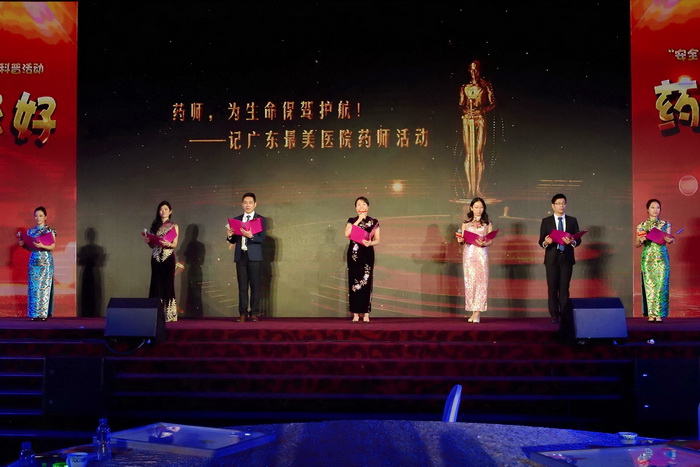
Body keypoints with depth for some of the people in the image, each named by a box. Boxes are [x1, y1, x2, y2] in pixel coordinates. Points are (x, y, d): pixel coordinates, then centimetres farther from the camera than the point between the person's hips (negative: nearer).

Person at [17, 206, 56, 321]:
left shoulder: (50, 231, 0)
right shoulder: (30, 231, 12)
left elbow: (52, 247, -5)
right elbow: (30, 248, 14)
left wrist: (42, 246, -20)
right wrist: (23, 245, -5)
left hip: (46, 261, -4)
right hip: (34, 261, 4)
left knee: (45, 286, -6)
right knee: (33, 287, 0)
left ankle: (44, 313, -3)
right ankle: (35, 314, 3)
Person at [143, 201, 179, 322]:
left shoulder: (174, 226, 5)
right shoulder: (154, 226, 13)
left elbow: (175, 244, -3)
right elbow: (152, 245, 14)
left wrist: (168, 244, -22)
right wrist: (148, 241, -7)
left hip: (168, 258, -3)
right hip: (156, 258, 3)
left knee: (168, 285, -5)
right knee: (156, 285, 1)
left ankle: (168, 315, -3)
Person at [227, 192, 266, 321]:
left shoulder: (260, 219, 2)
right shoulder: (237, 220, 12)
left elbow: (262, 238, -9)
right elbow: (233, 240, 11)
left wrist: (251, 236, -25)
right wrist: (230, 236, -10)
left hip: (254, 256, -3)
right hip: (240, 256, 3)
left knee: (255, 285, -1)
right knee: (242, 286, 3)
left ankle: (254, 313, 4)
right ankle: (243, 313, 6)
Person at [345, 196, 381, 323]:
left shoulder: (374, 222, 9)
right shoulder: (352, 221, 9)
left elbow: (377, 240, 6)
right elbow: (347, 234, -10)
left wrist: (370, 243, -15)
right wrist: (358, 220, -9)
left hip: (367, 254, -1)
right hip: (354, 254, 1)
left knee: (366, 282, -5)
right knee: (354, 282, -3)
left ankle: (366, 313, -3)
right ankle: (356, 313, 0)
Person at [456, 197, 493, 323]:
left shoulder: (488, 223, 9)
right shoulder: (465, 223, 12)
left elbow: (490, 241, 5)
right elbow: (462, 240, 12)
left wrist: (483, 243, -15)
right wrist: (460, 240, -11)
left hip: (481, 254, -1)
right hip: (468, 253, 1)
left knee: (481, 281, -7)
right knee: (469, 282, -1)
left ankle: (477, 313, -8)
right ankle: (473, 312, 4)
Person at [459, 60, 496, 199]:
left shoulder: (486, 85, 7)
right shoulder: (464, 87, 13)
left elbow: (493, 103, 3)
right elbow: (461, 105, 15)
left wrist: (482, 110, -13)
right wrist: (464, 110, -7)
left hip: (480, 119, -2)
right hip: (467, 119, 2)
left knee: (479, 153, -6)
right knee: (468, 153, -3)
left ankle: (478, 187, -6)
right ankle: (470, 187, -3)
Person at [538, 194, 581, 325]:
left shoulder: (572, 221, 7)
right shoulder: (546, 221, 4)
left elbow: (578, 240, 3)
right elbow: (541, 241, 0)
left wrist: (572, 242, -19)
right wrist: (545, 242, -22)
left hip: (567, 258, 1)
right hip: (552, 258, -1)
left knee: (564, 288, 3)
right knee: (552, 288, 0)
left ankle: (565, 317, 6)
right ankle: (554, 317, 5)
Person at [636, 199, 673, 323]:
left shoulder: (665, 224, 8)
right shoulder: (641, 226, 7)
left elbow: (669, 240, 6)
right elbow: (637, 244, 10)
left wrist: (670, 240, -17)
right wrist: (641, 241, -12)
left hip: (661, 258, 0)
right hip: (647, 258, 0)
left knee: (661, 284, -6)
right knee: (649, 285, -2)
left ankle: (659, 314, -3)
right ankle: (651, 314, 2)